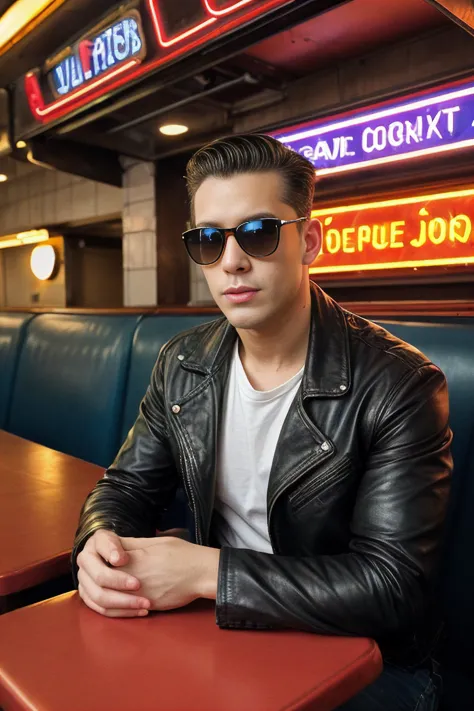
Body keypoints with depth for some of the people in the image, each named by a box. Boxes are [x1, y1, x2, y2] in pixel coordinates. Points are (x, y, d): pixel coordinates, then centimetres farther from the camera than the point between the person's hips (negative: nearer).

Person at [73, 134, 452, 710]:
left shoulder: (398, 386, -22)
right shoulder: (180, 365, -4)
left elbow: (393, 586, -25)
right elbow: (128, 485, 3)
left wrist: (207, 571, -29)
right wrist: (101, 544, -20)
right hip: (219, 628, 4)